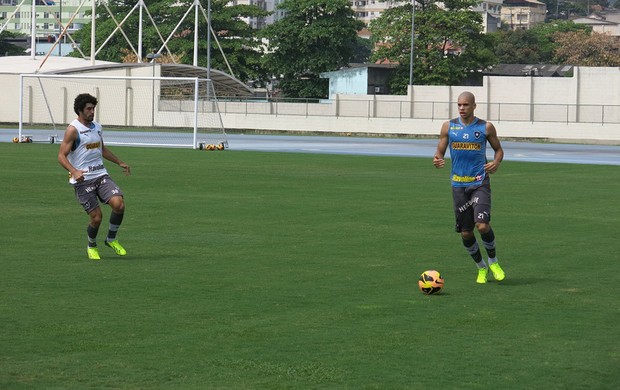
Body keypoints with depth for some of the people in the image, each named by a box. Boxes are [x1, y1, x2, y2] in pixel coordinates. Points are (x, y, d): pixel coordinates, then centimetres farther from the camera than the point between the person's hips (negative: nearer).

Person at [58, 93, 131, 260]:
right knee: (96, 217, -8)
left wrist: (120, 162, 30)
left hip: (101, 175, 6)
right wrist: (74, 171, -28)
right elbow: (61, 156, -13)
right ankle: (91, 246, 21)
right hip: (83, 180, -6)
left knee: (119, 204, -16)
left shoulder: (97, 127, 13)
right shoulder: (73, 130, -9)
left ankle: (111, 239, 6)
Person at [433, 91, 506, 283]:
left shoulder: (486, 127, 1)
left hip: (480, 183, -2)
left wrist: (497, 162, -9)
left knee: (482, 225, -19)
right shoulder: (448, 127, 4)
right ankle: (481, 267, 25)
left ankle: (493, 262, 6)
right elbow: (439, 152, 8)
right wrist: (437, 161, -15)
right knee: (466, 232, 3)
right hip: (458, 184, 2)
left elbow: (498, 149, 13)